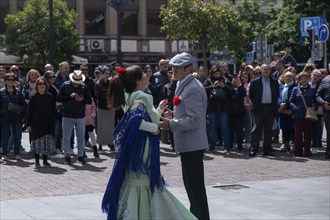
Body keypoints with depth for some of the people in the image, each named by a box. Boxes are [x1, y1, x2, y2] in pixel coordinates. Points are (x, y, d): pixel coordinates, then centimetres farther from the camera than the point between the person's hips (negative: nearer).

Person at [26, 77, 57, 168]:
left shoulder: (50, 97, 6)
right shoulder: (34, 98, -1)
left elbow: (54, 110, 12)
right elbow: (29, 112, -1)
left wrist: (54, 121, 5)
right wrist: (28, 124, -5)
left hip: (48, 123, 3)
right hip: (37, 124, -3)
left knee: (48, 142, 4)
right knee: (38, 142, -1)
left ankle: (45, 160, 16)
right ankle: (37, 161, 8)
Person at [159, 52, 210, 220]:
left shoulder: (192, 89, -19)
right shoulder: (184, 85, 14)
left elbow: (194, 120, -23)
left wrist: (171, 124, -23)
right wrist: (174, 115, 8)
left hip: (192, 144, -11)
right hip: (189, 144, 11)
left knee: (195, 186, -3)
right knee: (192, 184, 20)